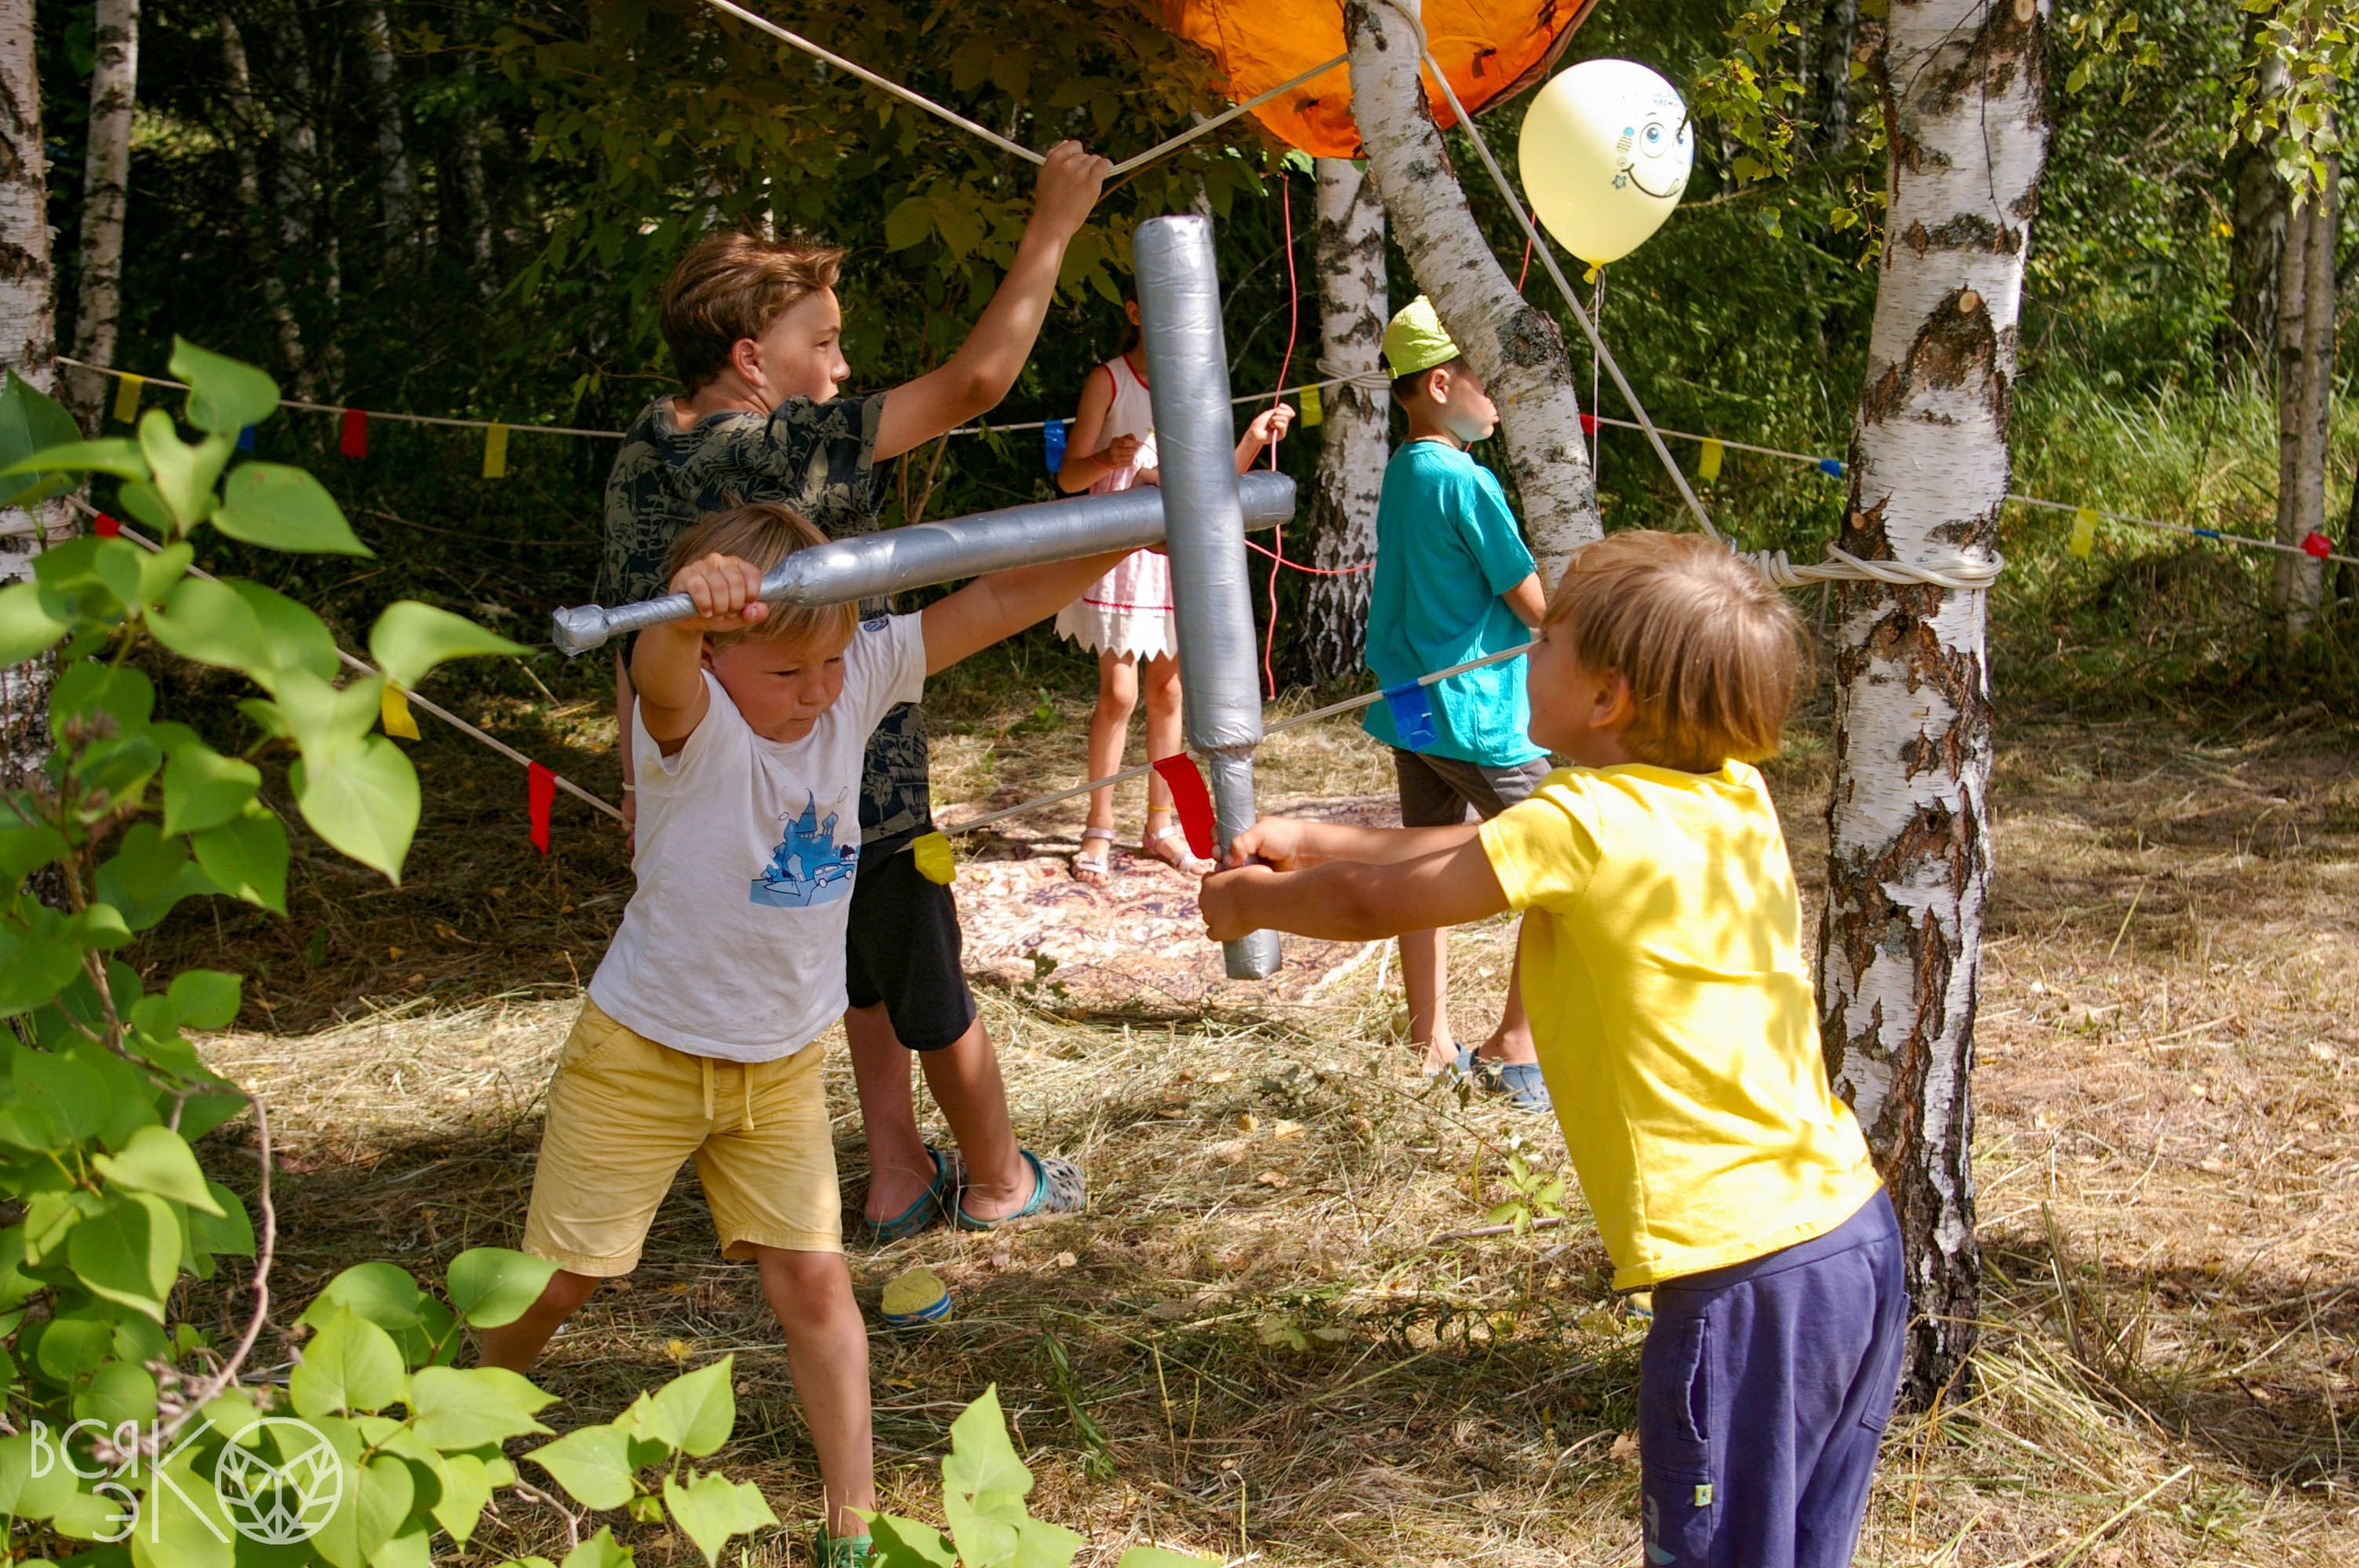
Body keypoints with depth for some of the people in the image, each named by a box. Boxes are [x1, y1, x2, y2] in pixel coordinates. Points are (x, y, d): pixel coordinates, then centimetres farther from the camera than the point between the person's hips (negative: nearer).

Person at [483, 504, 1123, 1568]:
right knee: (558, 1277, 9)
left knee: (813, 1279, 1)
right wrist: (686, 612, -76)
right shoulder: (691, 728, -27)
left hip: (780, 1068, 4)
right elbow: (659, 675, -52)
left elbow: (995, 603, -17)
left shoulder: (856, 686, -12)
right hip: (642, 1052, -3)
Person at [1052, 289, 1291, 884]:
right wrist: (1108, 458, -27)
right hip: (1120, 552, -4)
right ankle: (1100, 828, 4)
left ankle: (1160, 826, 15)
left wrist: (1255, 437, -3)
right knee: (1118, 691, -8)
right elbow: (1069, 477, -7)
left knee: (1168, 690, 7)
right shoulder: (1109, 380, -4)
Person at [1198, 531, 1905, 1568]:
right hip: (1857, 1237, 8)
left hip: (1746, 1278, -8)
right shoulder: (1733, 796, 9)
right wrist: (1314, 843, 26)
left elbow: (1373, 902, 0)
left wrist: (1252, 899, 19)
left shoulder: (1584, 822, -14)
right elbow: (1496, 852, 22)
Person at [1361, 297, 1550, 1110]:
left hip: (1412, 707, 9)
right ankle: (1513, 1052, 2)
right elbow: (1540, 606, -16)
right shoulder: (1464, 481, -18)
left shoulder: (1401, 471, 9)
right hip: (1477, 715, -9)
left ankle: (1431, 1045, 20)